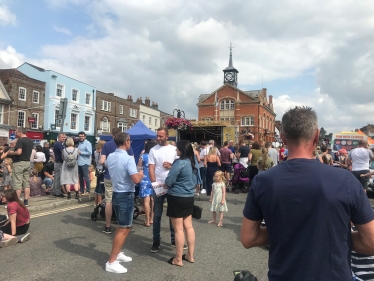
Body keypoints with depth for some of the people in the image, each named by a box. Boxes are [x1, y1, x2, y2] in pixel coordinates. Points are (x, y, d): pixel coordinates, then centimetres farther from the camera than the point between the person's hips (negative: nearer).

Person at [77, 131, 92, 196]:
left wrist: (81, 152, -13)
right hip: (79, 163, 8)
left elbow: (89, 152, -17)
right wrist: (77, 153, 5)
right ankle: (81, 191, 20)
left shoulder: (87, 143, -7)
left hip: (85, 163, -8)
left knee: (86, 177, -6)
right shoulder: (79, 143, 17)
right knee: (80, 177, 12)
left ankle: (88, 191, 0)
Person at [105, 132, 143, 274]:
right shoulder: (128, 159, -22)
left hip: (116, 194, 9)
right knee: (124, 229, 0)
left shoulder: (110, 157, 3)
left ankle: (117, 253, 35)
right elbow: (136, 180, -28)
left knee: (121, 226, 23)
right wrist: (141, 174, -7)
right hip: (126, 196, -9)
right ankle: (111, 262, 4)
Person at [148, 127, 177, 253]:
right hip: (158, 186, -2)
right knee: (157, 214, 6)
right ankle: (156, 240, 17)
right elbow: (151, 168, -7)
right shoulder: (153, 150, -2)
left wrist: (171, 166, -15)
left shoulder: (174, 149, 3)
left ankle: (174, 238, 26)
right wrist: (154, 184, -17)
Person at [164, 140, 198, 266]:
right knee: (188, 227, 16)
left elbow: (168, 182, -18)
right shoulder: (194, 161, 5)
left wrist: (166, 184, 4)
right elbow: (197, 180, 15)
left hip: (177, 198, -8)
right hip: (189, 197, 8)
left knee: (178, 229, 2)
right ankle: (190, 255, 26)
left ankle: (178, 259, 14)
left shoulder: (179, 163, -21)